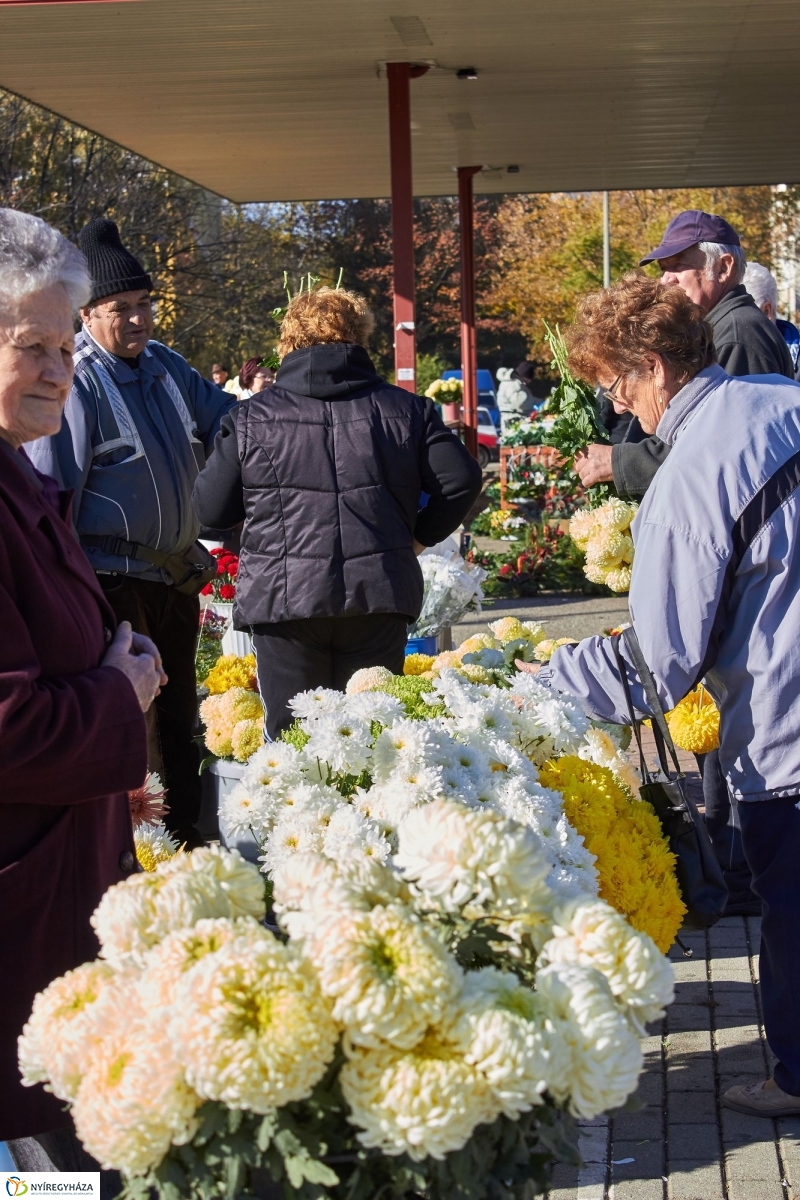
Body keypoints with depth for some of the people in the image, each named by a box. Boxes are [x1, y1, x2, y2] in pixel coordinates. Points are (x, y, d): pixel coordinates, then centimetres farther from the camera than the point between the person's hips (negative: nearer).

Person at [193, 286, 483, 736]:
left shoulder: (250, 419, 2)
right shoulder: (406, 410, 5)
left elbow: (212, 509, 4)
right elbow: (462, 479, -1)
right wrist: (420, 535, 13)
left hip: (282, 598, -1)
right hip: (378, 598, 1)